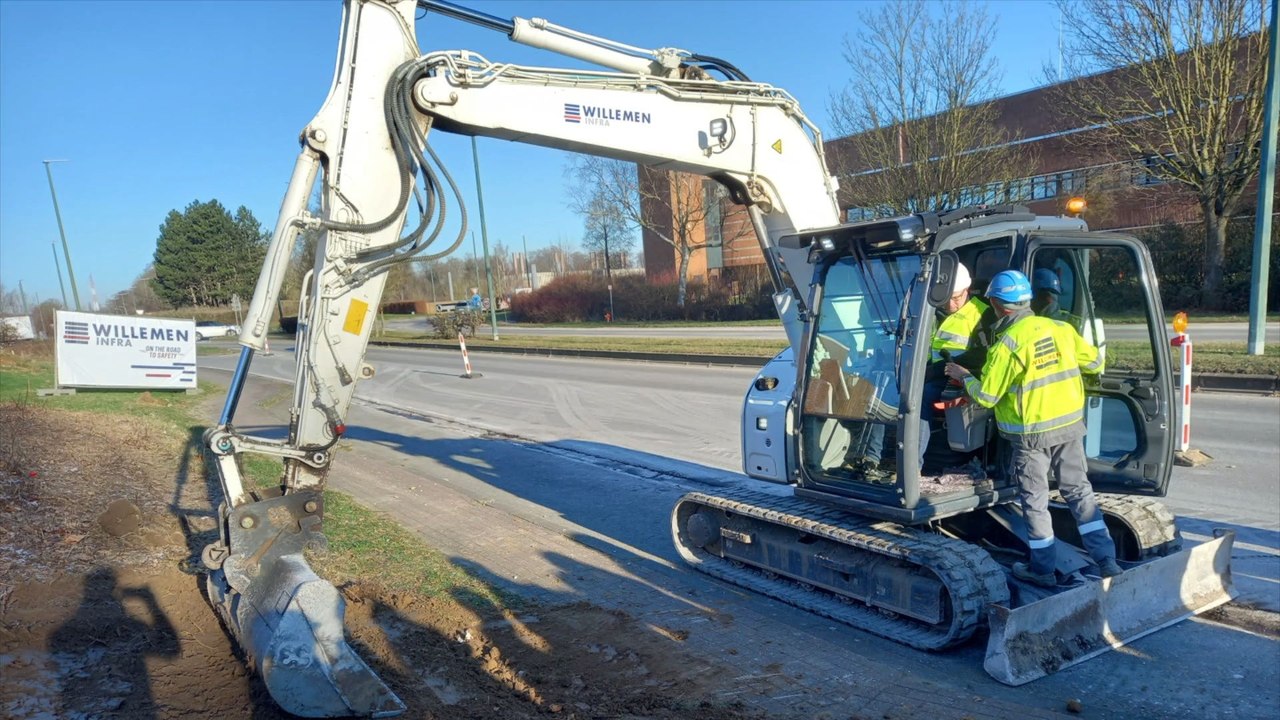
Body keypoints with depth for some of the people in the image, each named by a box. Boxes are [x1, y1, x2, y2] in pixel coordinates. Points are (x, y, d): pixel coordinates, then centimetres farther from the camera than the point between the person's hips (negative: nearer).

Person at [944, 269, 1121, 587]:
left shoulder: (1007, 345, -17)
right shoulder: (1061, 328, -1)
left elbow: (985, 397, -13)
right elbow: (1095, 362, 8)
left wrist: (963, 376, 5)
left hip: (1031, 433, -5)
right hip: (1071, 424, 5)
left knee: (1035, 500, 8)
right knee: (1079, 491, 14)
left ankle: (1043, 569, 18)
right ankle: (1106, 562, 15)